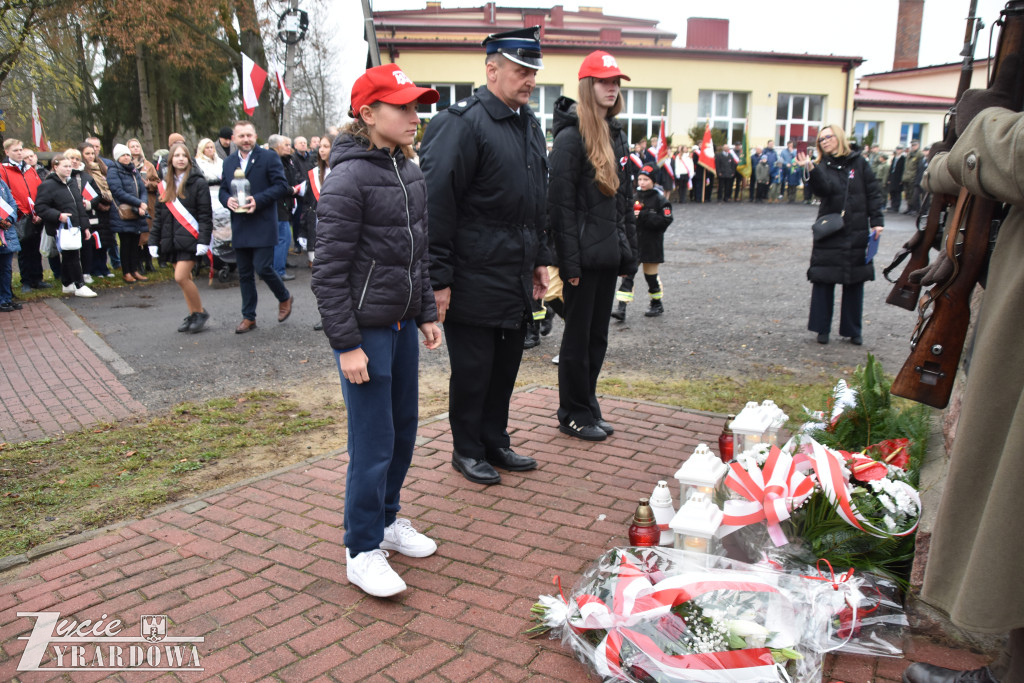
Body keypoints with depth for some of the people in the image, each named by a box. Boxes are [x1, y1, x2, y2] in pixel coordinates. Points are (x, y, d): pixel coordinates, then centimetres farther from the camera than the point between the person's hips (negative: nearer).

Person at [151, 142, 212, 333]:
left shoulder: (198, 182, -6)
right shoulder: (165, 184, 12)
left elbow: (205, 215, -9)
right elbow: (159, 215, 15)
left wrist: (203, 241, -16)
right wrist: (154, 241, 11)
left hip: (189, 239, -6)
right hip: (171, 240, 6)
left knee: (181, 277, -13)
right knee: (185, 278, 10)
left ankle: (200, 312, 4)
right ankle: (193, 315, 20)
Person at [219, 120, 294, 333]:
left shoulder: (269, 157, -3)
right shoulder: (228, 162, 14)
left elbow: (282, 186, -9)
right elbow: (223, 190, 19)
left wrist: (258, 200, -19)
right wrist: (227, 200, -5)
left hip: (263, 226, -5)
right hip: (240, 227, 5)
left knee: (263, 268, -10)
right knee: (244, 274, 9)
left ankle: (284, 297, 18)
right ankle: (248, 317, 18)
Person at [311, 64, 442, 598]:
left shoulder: (408, 172, 9)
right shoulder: (349, 179, -16)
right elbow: (329, 270, -17)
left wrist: (427, 313, 15)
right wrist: (346, 344, -18)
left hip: (402, 324, 8)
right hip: (366, 329, -8)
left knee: (404, 427, 16)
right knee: (373, 442, -1)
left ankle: (387, 520, 36)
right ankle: (362, 552, 17)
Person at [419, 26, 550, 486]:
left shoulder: (530, 125, 14)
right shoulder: (463, 124, -13)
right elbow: (438, 203, -17)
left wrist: (540, 259, 18)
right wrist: (439, 279, -19)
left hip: (517, 278, 8)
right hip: (474, 279, -8)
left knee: (506, 365, 16)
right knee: (472, 370, 5)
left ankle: (495, 443, 33)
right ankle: (466, 450, 24)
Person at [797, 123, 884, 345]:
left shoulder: (858, 162, 4)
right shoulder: (823, 167, 2)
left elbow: (873, 193, 4)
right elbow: (823, 189, -19)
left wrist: (877, 221, -3)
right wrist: (810, 169, -35)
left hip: (857, 233, 1)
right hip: (829, 233, 0)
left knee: (854, 282, 7)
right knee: (823, 280, -2)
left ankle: (853, 330, 18)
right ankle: (822, 329, 8)